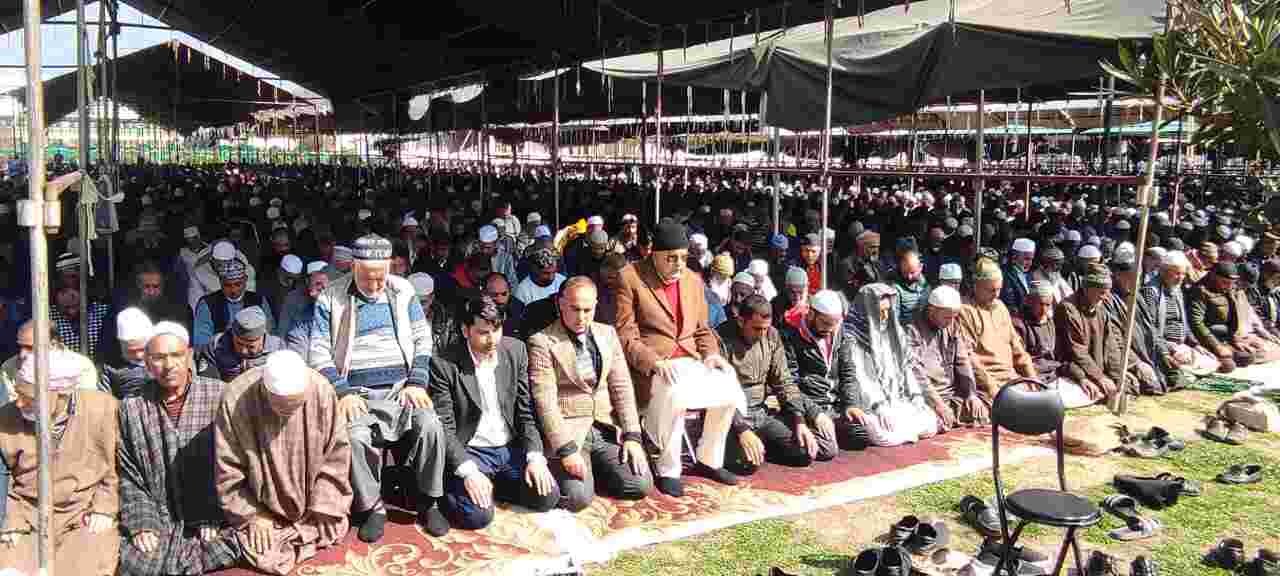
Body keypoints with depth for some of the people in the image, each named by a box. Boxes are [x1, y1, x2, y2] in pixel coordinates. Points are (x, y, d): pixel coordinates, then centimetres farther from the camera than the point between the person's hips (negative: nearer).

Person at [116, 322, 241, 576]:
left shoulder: (219, 396, -3)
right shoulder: (132, 407, 5)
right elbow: (128, 476, 5)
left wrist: (213, 518, -8)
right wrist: (142, 524, -6)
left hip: (212, 524, -2)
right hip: (157, 524, 2)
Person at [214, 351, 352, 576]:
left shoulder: (321, 390, -23)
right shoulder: (235, 401, -28)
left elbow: (337, 454, -11)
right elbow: (228, 471, -16)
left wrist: (325, 507, -10)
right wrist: (252, 515, -13)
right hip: (262, 506, -2)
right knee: (265, 558, -11)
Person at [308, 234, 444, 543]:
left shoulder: (403, 292, 8)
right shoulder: (331, 298, 2)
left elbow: (423, 340, 9)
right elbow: (319, 352, -1)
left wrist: (417, 383, -4)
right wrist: (342, 393, -12)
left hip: (400, 387, 2)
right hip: (356, 392, -1)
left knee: (430, 425, -26)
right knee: (356, 438, -32)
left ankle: (428, 501, -5)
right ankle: (372, 507, -8)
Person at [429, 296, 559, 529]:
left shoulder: (516, 350, -1)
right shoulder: (443, 364, -14)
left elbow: (526, 410, 3)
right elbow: (444, 429, -14)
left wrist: (535, 456, -8)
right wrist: (468, 472, -23)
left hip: (511, 448, 5)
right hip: (469, 452, -4)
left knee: (547, 497, -10)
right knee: (478, 515, -22)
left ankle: (491, 483, 12)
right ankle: (449, 489, 10)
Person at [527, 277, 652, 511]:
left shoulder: (608, 334, 11)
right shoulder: (542, 342, -6)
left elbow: (622, 387, 8)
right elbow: (545, 401, -13)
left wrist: (632, 435, -3)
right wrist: (566, 449, -21)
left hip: (608, 427, 5)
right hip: (568, 430, -5)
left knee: (640, 485, -12)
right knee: (577, 497, -24)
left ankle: (593, 469, 15)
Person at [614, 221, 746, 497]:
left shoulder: (693, 281, 14)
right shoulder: (630, 278, -6)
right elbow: (626, 336, -10)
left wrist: (711, 354, 1)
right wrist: (655, 362, -23)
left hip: (690, 361, 6)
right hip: (649, 366, -6)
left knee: (729, 389, -16)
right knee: (675, 394, -35)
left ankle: (708, 460, 7)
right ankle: (668, 470, -14)